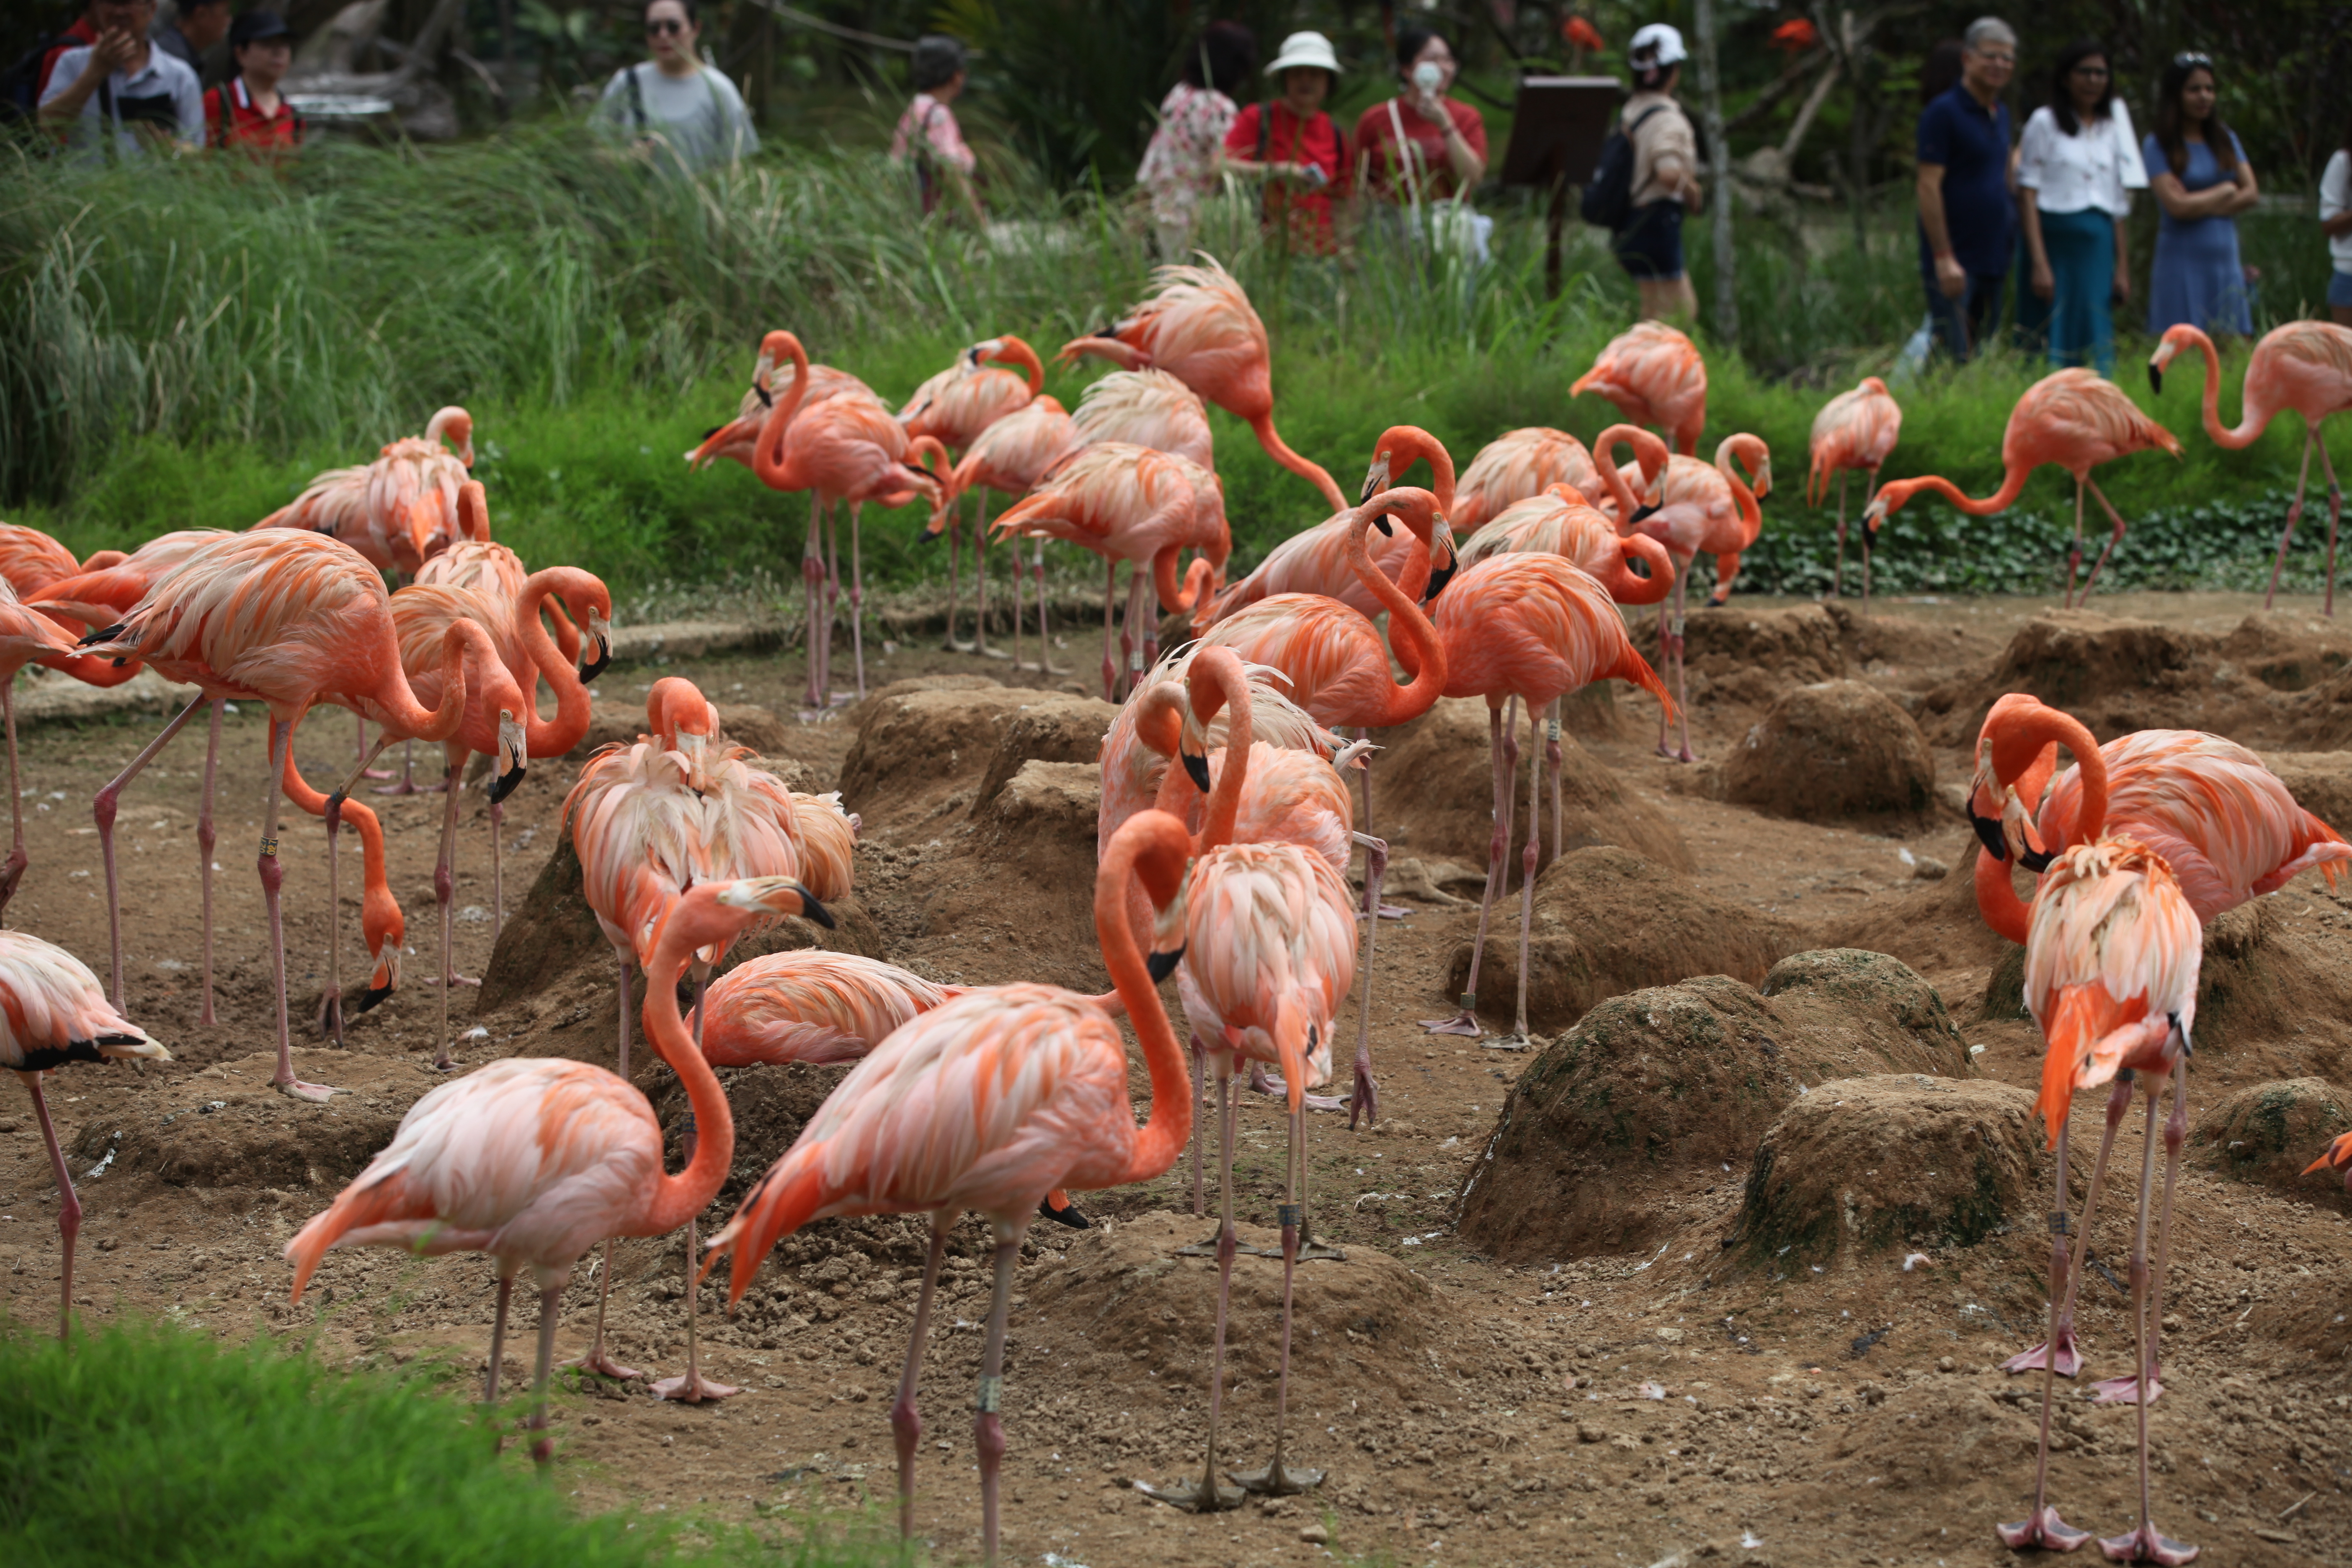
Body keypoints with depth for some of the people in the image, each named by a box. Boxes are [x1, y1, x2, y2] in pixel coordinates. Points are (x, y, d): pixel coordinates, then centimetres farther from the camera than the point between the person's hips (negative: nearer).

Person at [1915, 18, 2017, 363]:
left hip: (1992, 258, 8)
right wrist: (1943, 257, -20)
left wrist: (2007, 250, 18)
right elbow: (1929, 187, -14)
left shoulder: (2001, 114, 15)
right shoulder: (1944, 112, -10)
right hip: (1955, 262, -8)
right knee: (1954, 359, -11)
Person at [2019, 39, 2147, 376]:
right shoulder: (2045, 123, 2)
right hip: (2055, 240, -4)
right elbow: (2030, 196, -4)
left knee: (2097, 340, -2)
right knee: (2053, 339, -6)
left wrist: (2123, 268, 10)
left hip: (2099, 245, 4)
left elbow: (2119, 205, 16)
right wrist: (2040, 264, -13)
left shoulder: (2112, 127, 16)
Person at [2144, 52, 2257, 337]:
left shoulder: (2226, 139, 13)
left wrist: (2200, 205, -6)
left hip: (2226, 259, 5)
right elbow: (2176, 205, -13)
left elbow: (2251, 194, 4)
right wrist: (2226, 191, 0)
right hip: (2183, 261, -5)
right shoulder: (2158, 146, -3)